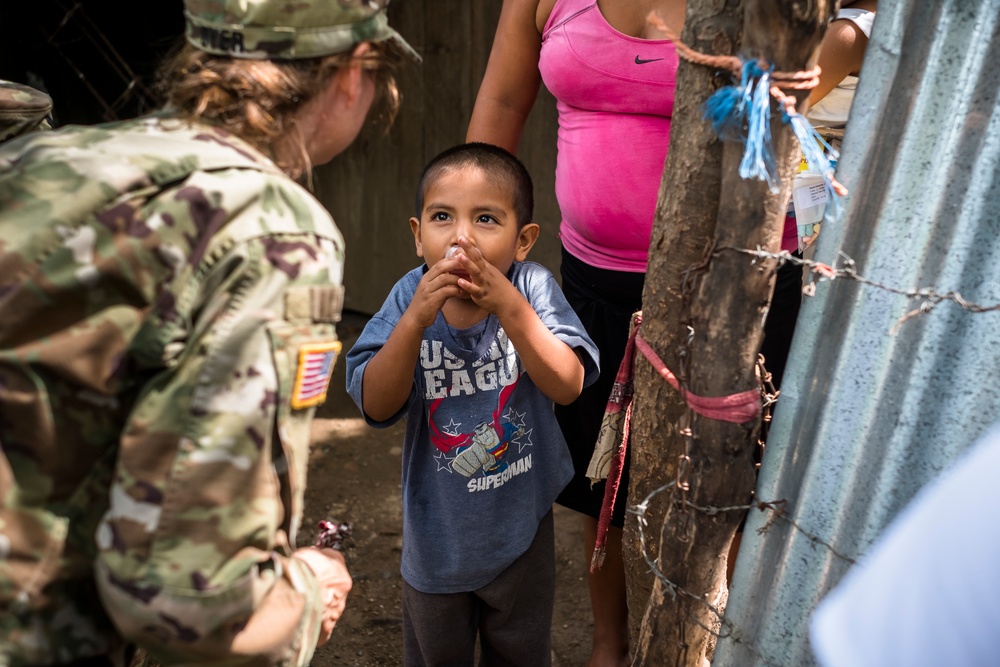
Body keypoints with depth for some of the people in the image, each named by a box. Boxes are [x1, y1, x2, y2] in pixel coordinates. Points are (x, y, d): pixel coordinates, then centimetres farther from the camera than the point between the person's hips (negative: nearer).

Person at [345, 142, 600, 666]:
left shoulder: (532, 288, -20)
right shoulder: (410, 298, -17)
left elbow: (567, 386, -28)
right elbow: (376, 406, -22)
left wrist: (508, 306, -38)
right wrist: (416, 319, -35)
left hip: (520, 524, -1)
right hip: (437, 529, 1)